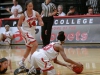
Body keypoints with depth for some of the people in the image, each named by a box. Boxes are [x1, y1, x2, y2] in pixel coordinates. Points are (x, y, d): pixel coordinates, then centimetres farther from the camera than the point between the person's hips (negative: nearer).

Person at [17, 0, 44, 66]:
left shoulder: (35, 13, -9)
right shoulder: (23, 15, -17)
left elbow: (41, 23, -10)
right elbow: (19, 25, -8)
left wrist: (41, 23, -34)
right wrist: (22, 32, -24)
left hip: (32, 32, 6)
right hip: (26, 33, -6)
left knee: (29, 49, 15)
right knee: (35, 45, -22)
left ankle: (22, 62, 30)